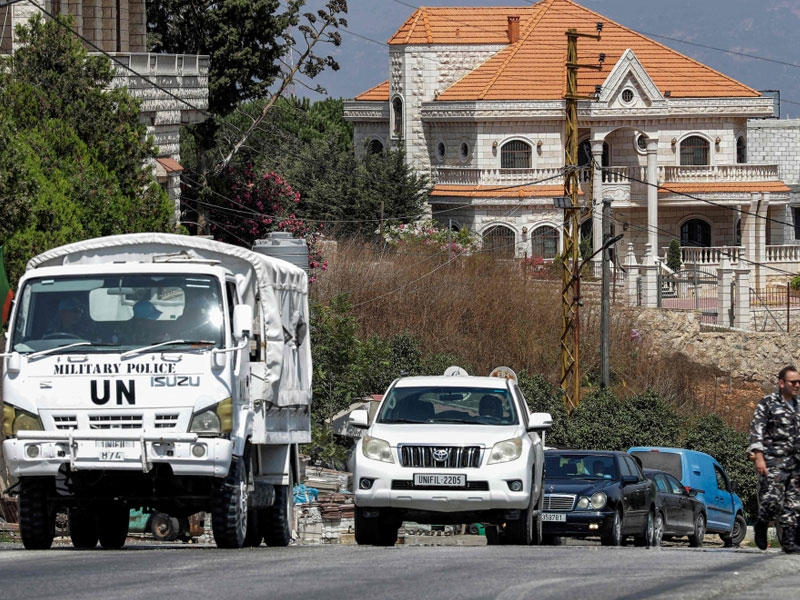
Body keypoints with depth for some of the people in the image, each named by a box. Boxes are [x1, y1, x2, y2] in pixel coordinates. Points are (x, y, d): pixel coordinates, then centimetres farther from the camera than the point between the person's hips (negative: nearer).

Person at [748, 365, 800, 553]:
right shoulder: (768, 403, -2)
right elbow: (756, 431, -8)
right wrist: (759, 457, -19)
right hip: (773, 462, -6)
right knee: (772, 500, -12)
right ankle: (761, 526, 15)